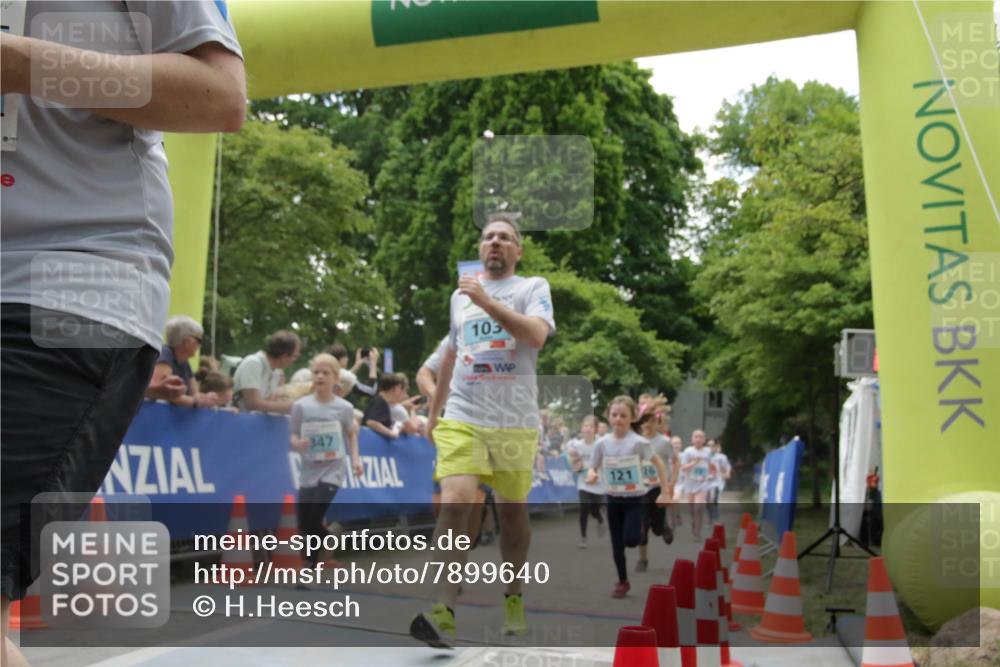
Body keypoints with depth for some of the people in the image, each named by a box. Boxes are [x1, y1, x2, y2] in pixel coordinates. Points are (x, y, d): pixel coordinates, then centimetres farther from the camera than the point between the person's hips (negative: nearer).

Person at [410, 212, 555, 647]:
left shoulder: (533, 287, 3)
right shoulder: (460, 295, 16)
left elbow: (536, 335, -17)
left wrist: (486, 300, -21)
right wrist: (433, 411, 26)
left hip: (515, 422, -2)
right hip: (461, 418, 2)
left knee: (512, 512, 8)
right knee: (454, 502, -16)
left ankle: (513, 599, 28)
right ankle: (443, 612, -16)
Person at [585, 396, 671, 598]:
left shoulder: (638, 442, -16)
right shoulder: (602, 443, -6)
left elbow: (658, 464, -9)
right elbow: (593, 468, 2)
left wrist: (665, 493, -10)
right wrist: (591, 475, -23)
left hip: (634, 499, -3)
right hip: (613, 499, 3)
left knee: (630, 539, -15)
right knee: (616, 544, 7)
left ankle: (640, 528, 20)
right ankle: (623, 581, 24)